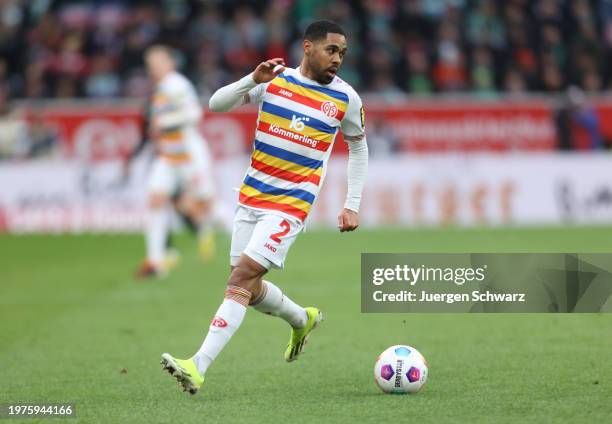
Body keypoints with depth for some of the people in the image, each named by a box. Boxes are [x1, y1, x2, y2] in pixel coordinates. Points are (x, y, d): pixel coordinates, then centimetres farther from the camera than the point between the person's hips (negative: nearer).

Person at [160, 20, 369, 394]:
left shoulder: (346, 99, -1)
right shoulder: (275, 80, 1)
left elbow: (358, 147, 15)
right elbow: (217, 104, -3)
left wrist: (353, 205, 10)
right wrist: (253, 80, -20)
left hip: (291, 204, -4)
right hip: (251, 196, 4)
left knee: (242, 278, -18)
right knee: (248, 286, 11)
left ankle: (198, 368, -24)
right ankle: (303, 319, 42)